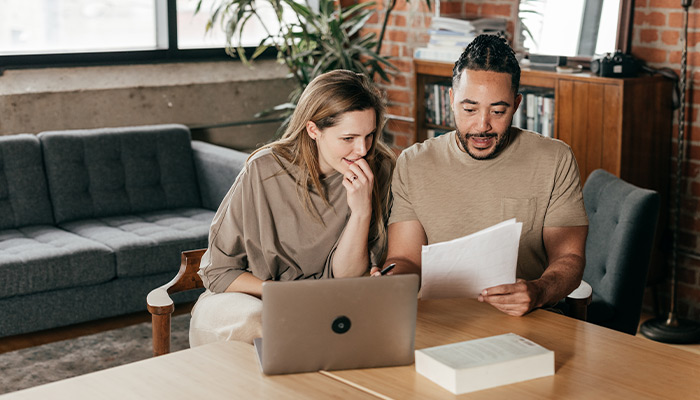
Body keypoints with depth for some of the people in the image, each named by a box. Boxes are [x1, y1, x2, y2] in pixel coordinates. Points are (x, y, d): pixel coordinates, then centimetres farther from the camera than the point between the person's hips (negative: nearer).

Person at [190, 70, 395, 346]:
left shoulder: (378, 170, -8)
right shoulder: (265, 171, -15)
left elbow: (344, 280, -10)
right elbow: (219, 272, -6)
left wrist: (362, 211, -24)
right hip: (246, 299, -2)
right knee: (255, 321, -37)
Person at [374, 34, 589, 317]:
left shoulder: (555, 161, 3)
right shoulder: (412, 165, 6)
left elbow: (569, 258, -1)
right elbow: (406, 259, 3)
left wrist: (537, 292, -25)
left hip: (526, 325, -1)